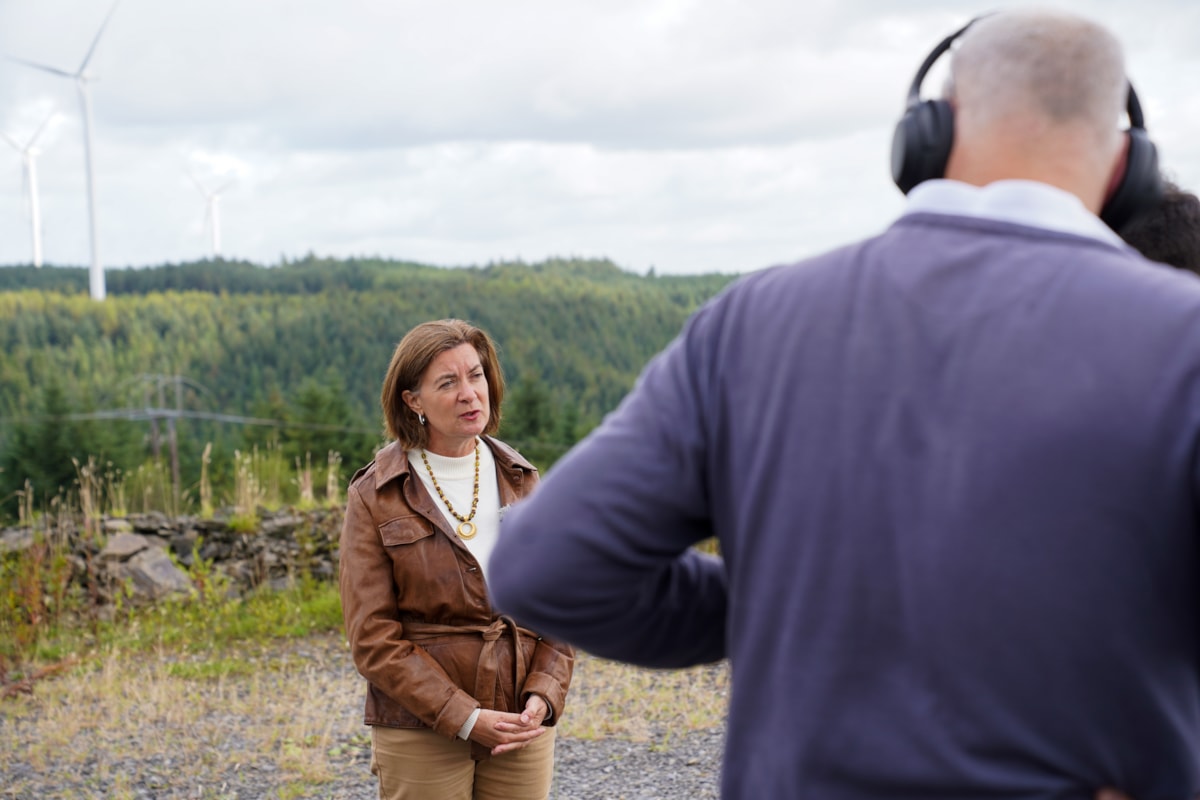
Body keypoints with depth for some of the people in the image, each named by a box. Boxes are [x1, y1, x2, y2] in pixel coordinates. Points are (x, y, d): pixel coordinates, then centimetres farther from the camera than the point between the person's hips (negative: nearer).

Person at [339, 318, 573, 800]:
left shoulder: (523, 483, 8)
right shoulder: (374, 498, -4)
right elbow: (372, 637, -8)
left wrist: (544, 696, -7)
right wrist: (464, 718, -15)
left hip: (522, 728, 3)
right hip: (421, 734, -3)